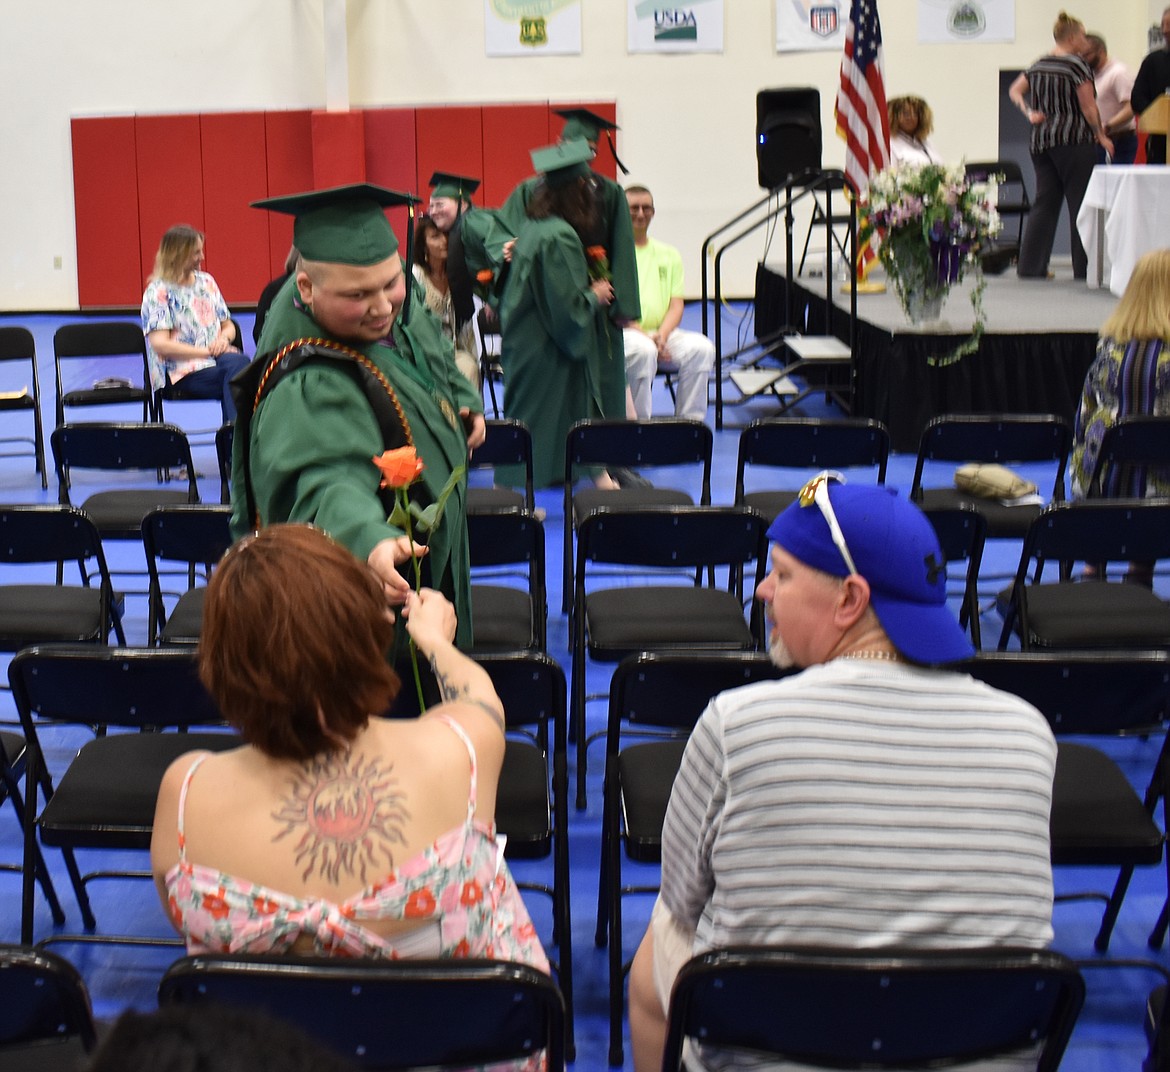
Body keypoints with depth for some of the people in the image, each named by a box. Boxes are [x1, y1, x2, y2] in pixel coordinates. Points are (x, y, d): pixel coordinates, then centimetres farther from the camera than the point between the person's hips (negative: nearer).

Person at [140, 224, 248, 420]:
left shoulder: (206, 281, 18)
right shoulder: (158, 291, -1)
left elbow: (228, 325, 22)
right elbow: (160, 345, -10)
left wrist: (224, 339, -2)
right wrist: (208, 352, -14)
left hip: (216, 362, 5)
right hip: (183, 373, -5)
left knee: (237, 362, -32)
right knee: (238, 366, -32)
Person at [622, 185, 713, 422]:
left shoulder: (669, 255, 18)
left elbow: (676, 305, 10)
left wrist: (661, 335, -10)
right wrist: (644, 335, -17)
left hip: (662, 333, 4)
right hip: (624, 333, -4)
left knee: (702, 347, -24)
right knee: (643, 350, -38)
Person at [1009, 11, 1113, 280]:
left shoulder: (1038, 65, 10)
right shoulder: (1077, 65, -11)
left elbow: (1014, 91, 16)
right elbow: (1088, 108, -11)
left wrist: (1029, 112, 6)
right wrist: (1101, 136, -1)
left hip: (1041, 141, 7)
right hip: (1074, 141, -7)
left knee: (1044, 203, 9)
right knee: (1080, 205, 0)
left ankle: (1030, 266, 5)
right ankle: (1084, 269, 3)